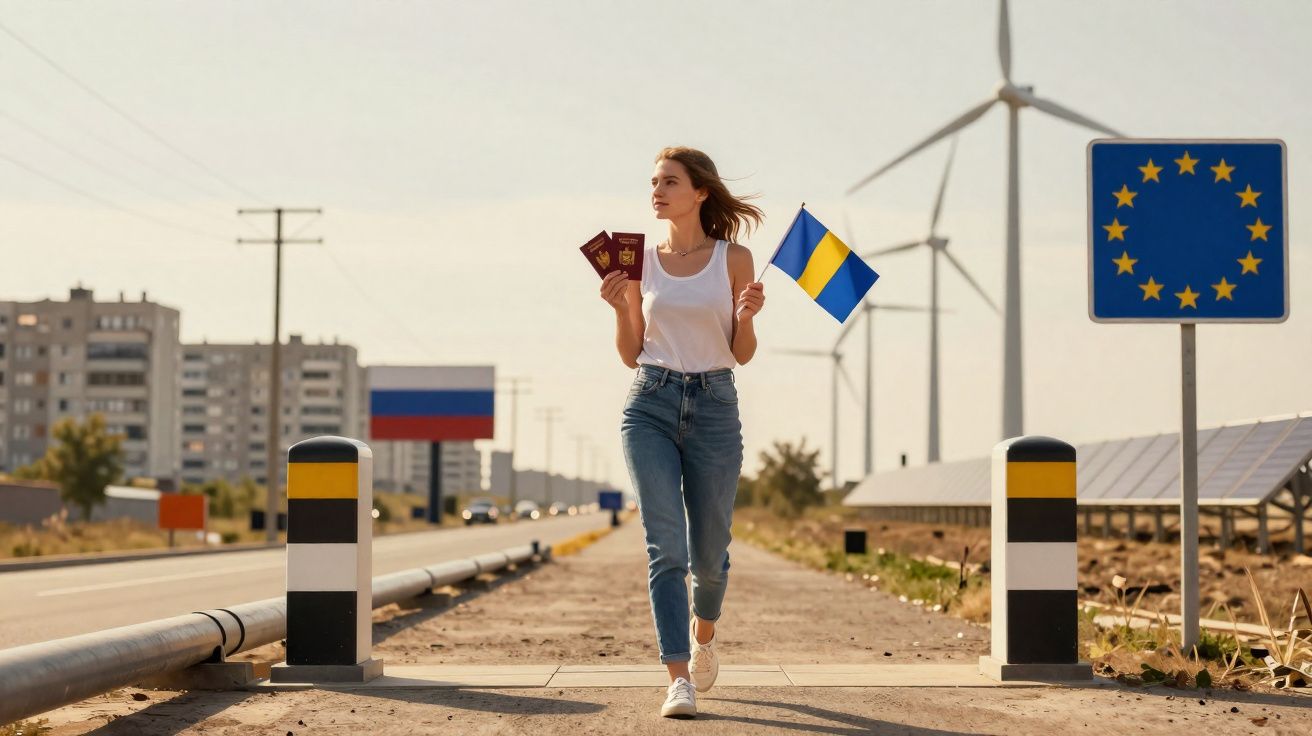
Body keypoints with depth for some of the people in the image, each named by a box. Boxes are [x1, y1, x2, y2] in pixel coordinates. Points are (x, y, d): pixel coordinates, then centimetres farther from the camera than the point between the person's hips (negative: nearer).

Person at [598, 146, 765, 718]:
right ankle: (679, 678, -12)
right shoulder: (641, 261, 7)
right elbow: (631, 355, 10)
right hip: (650, 405, 1)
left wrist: (748, 316, -16)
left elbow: (743, 353, 4)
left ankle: (702, 633, 40)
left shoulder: (733, 258, 2)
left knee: (709, 552, 7)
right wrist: (619, 307, -7)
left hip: (714, 408, 0)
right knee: (665, 545, -12)